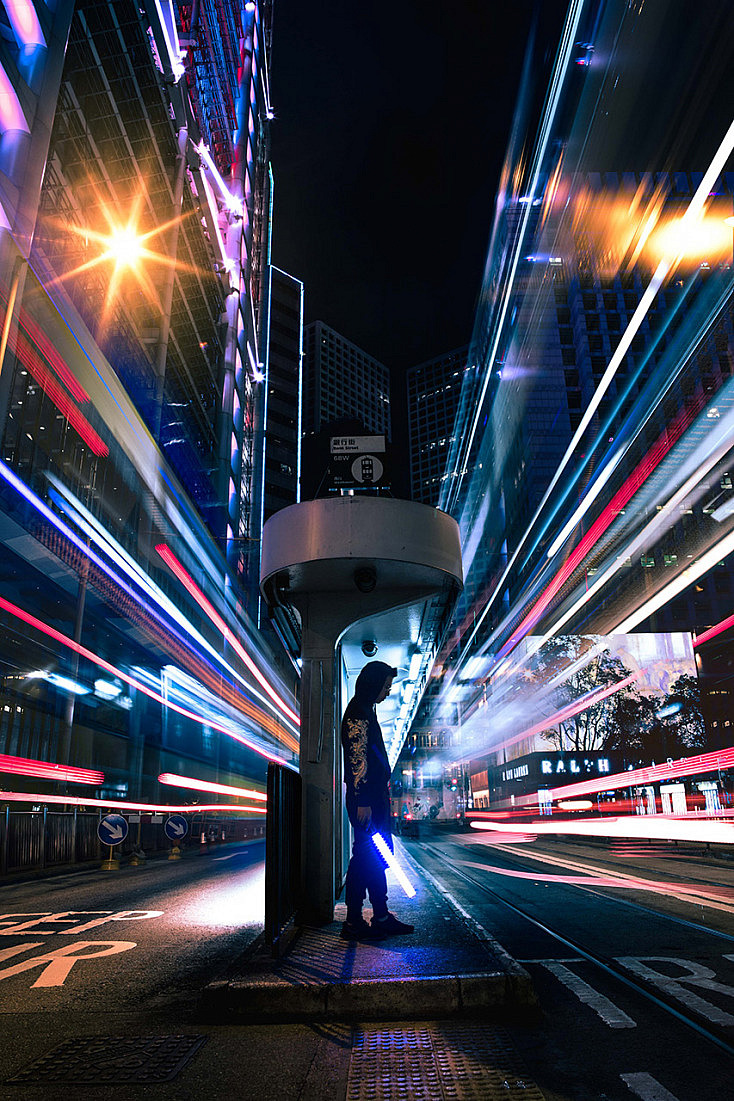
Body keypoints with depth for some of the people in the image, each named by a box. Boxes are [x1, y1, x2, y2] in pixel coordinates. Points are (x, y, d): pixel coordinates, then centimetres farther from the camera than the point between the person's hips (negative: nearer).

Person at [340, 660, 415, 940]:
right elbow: (357, 759, -19)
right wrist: (362, 801, -22)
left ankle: (382, 918, 21)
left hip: (375, 797, 10)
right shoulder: (358, 713, -13)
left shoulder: (366, 711, 20)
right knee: (366, 856, -6)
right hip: (365, 799, -10)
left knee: (378, 856, 13)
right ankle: (353, 923, 1)